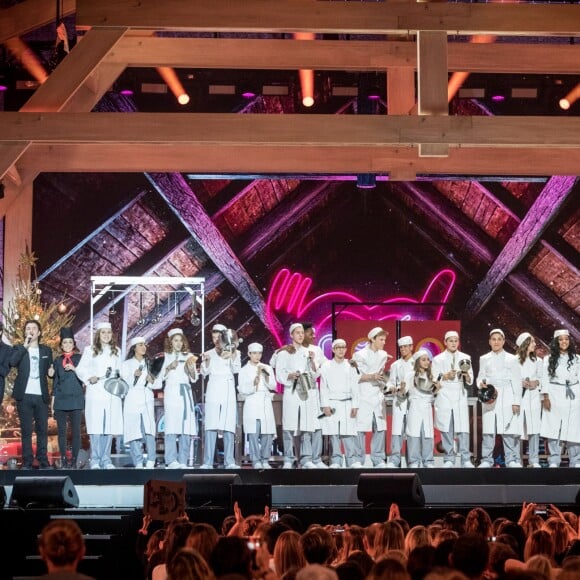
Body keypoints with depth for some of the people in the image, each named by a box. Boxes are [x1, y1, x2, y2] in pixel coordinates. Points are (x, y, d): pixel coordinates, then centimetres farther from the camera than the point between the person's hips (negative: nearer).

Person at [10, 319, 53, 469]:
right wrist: (25, 346, -13)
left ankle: (43, 461, 3)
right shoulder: (19, 349, 8)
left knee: (42, 430, 0)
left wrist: (51, 372, -1)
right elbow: (12, 362, -12)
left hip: (41, 396, 2)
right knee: (26, 430, -2)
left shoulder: (46, 350, 16)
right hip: (25, 395, -2)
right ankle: (27, 462, 1)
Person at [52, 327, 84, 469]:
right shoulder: (58, 360, 12)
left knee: (75, 431, -4)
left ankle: (74, 460, 0)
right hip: (60, 400, 2)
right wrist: (53, 402, 10)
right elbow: (55, 381, 13)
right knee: (62, 431, 1)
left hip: (76, 400, -2)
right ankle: (63, 460, 5)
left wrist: (74, 369, -12)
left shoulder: (80, 358, 7)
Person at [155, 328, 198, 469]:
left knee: (187, 426, -5)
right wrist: (169, 367, -8)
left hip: (185, 391, 3)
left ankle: (183, 461, -3)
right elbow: (160, 377, 6)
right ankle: (171, 461, -14)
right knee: (171, 425, -12)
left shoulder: (188, 356, 15)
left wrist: (191, 370, -6)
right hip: (171, 392, -3)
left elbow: (194, 379, 13)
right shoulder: (165, 356, 10)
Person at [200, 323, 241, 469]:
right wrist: (207, 361, -13)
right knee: (210, 426, -8)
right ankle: (208, 462, -11)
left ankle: (229, 461, -5)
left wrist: (233, 354, -13)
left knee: (228, 426, -5)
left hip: (228, 390, 0)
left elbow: (236, 369, 0)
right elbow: (205, 372, 6)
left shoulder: (234, 352, 13)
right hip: (213, 390, 1)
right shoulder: (209, 353, 17)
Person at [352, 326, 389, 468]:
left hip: (378, 396, 5)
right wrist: (371, 377, -17)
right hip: (363, 397, -5)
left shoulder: (383, 355, 10)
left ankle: (378, 460, 10)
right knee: (360, 428, -6)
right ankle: (358, 460, 1)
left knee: (380, 429, 3)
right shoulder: (360, 355, -5)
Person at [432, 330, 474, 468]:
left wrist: (466, 375, -12)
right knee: (446, 429, -2)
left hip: (460, 397, 1)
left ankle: (466, 459, -6)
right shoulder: (438, 359, 7)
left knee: (463, 428, -7)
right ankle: (449, 459, 4)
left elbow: (470, 381, 10)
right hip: (444, 398, -1)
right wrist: (446, 376, -12)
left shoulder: (465, 358, 11)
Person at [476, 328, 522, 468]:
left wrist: (516, 402, -3)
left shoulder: (511, 359, 10)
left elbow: (517, 382, 6)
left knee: (509, 430, -8)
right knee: (488, 430, -4)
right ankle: (486, 460, 0)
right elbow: (480, 377, 14)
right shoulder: (484, 359, 15)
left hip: (507, 399, -1)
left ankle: (512, 460, -4)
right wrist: (481, 383, -11)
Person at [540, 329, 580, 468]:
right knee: (553, 429, -4)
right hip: (554, 396, -1)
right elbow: (545, 378, 5)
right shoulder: (549, 359, 8)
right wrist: (545, 396, -5)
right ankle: (554, 461, -1)